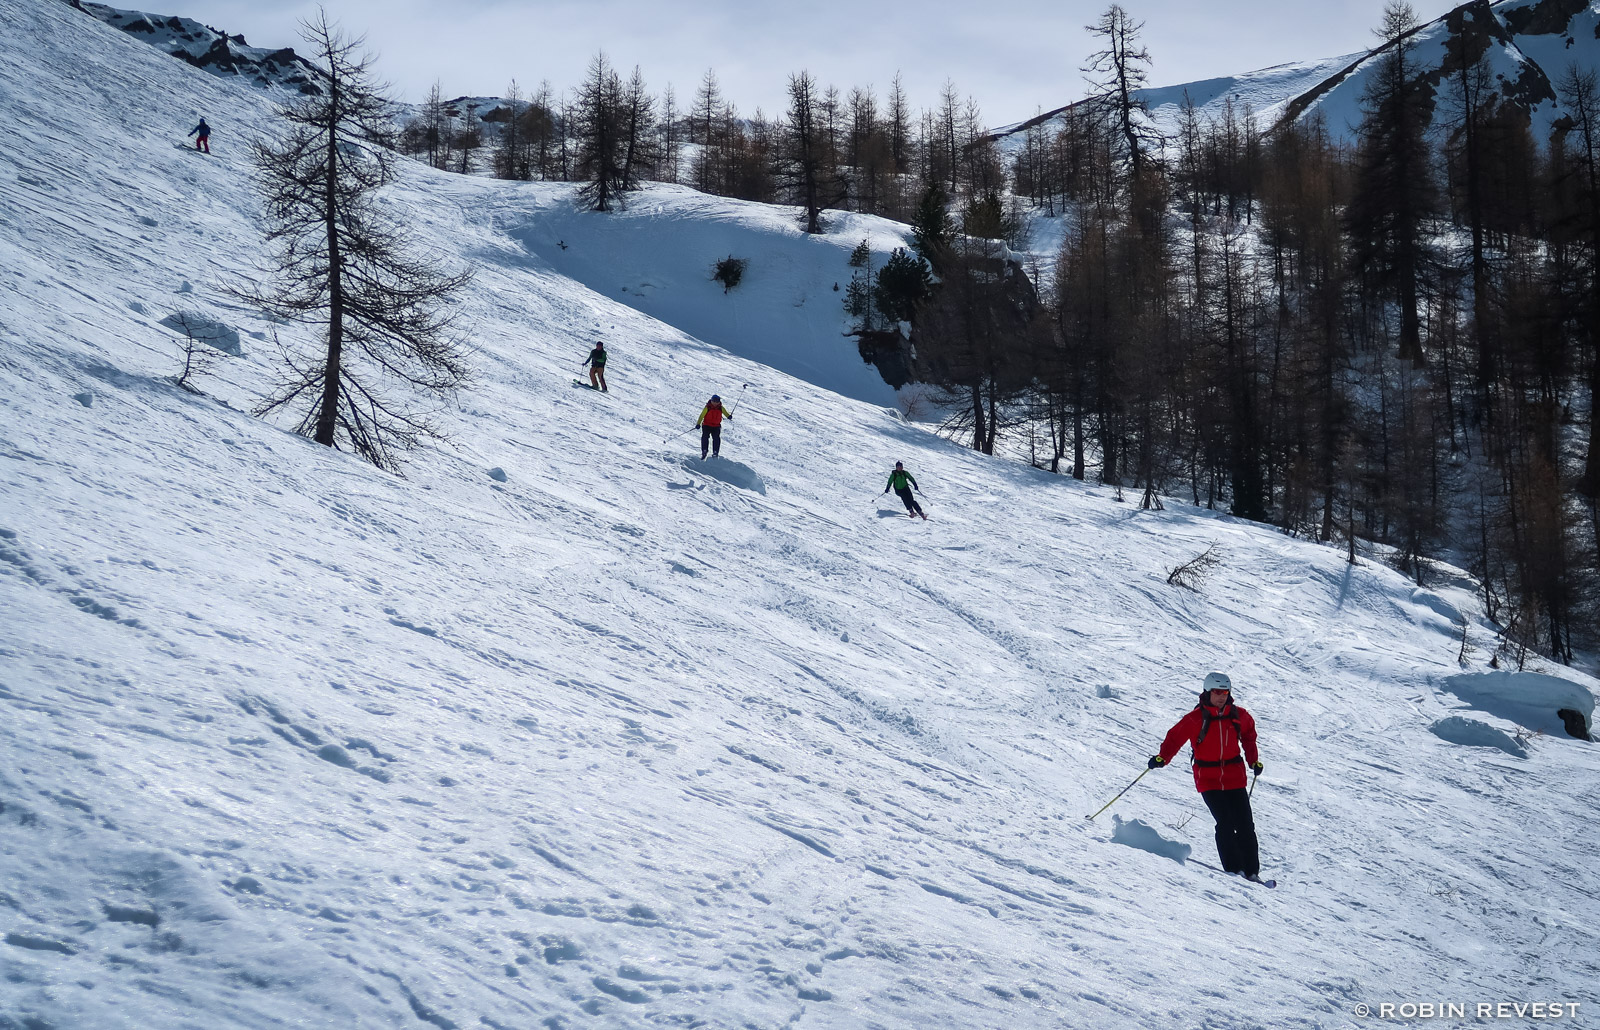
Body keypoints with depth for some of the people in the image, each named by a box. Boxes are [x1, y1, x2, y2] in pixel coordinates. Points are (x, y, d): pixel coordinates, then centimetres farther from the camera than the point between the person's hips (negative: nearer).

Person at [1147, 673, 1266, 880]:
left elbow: (1248, 735, 22)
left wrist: (1253, 760, 16)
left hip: (1235, 777, 4)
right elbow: (1175, 738, -5)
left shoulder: (1238, 715, 4)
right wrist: (1162, 758, -20)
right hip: (1208, 779, -3)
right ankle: (1234, 870, -10)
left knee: (1245, 826, 0)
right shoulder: (1196, 718, -7)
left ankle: (1252, 871, 6)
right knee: (1225, 824, -15)